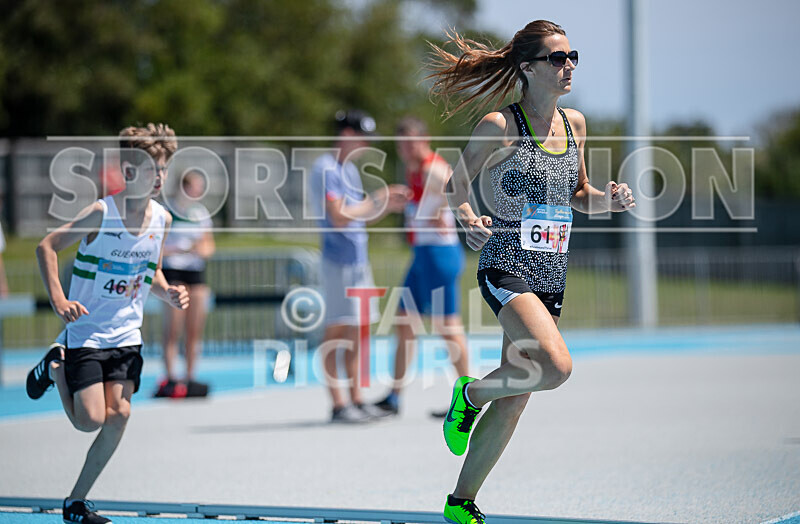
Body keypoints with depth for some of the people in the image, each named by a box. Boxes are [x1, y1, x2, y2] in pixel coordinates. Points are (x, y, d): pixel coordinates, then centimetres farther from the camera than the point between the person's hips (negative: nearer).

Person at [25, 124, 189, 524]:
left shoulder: (162, 220, 2)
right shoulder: (102, 213, -16)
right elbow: (47, 246, -9)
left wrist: (168, 293, -5)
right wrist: (58, 299, -19)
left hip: (127, 336, 5)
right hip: (86, 333, -5)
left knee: (119, 415, -7)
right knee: (90, 421, -9)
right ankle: (55, 367, 22)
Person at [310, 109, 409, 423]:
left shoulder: (350, 170, 17)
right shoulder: (326, 169, -12)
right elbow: (339, 217, -21)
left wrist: (388, 208, 6)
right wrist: (376, 199, -12)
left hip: (358, 260, 9)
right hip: (338, 260, -9)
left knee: (356, 334, 10)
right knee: (336, 332, -5)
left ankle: (357, 401, 15)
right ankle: (338, 406, -4)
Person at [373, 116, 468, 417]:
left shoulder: (432, 169, -15)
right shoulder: (412, 170, 15)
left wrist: (441, 215, -31)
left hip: (438, 253, -10)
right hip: (422, 254, 10)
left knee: (447, 325, -7)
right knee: (405, 323, 12)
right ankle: (394, 397, 18)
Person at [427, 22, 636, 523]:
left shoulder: (574, 123, 10)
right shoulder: (500, 125, -8)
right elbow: (456, 185, 1)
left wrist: (609, 199, 1)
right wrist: (470, 220, -18)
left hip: (551, 275, 7)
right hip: (506, 267, -7)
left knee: (514, 400, 7)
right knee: (557, 365, -27)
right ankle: (471, 393, 2)